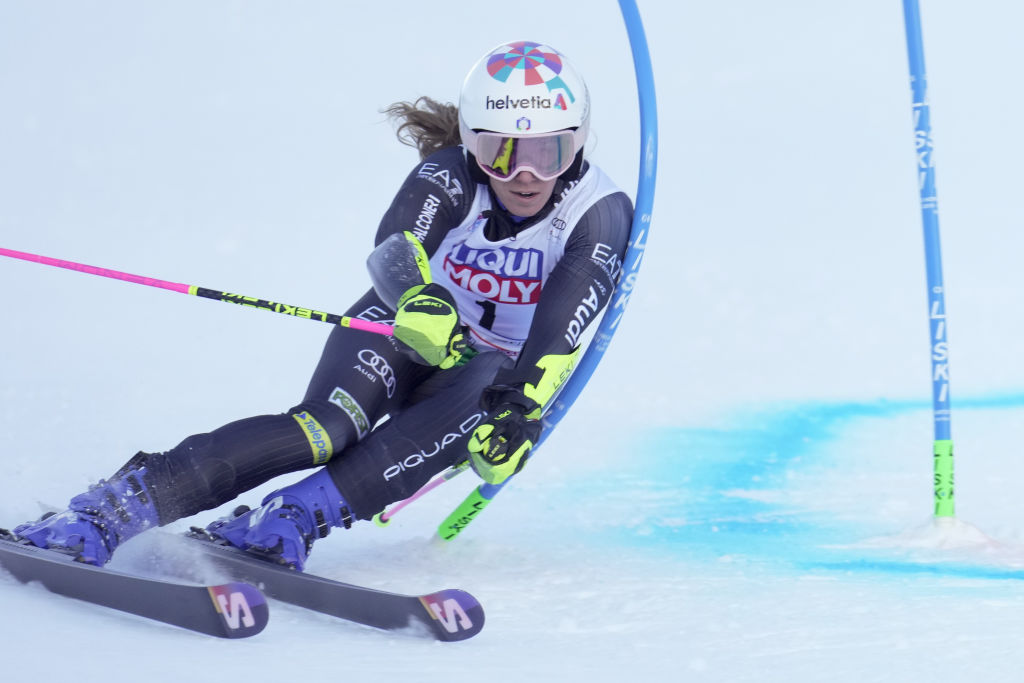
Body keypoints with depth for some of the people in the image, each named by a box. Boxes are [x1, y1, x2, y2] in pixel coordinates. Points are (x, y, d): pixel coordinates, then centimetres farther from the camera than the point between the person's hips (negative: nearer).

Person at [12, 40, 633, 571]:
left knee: (479, 402, -37)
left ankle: (296, 517, -48)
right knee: (328, 425, -32)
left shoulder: (600, 212, -18)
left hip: (500, 368, 1)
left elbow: (560, 332, -33)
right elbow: (395, 254, -36)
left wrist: (522, 409, -52)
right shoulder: (451, 176, -17)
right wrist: (421, 304, -60)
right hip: (406, 332, -1)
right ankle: (115, 507, -43)